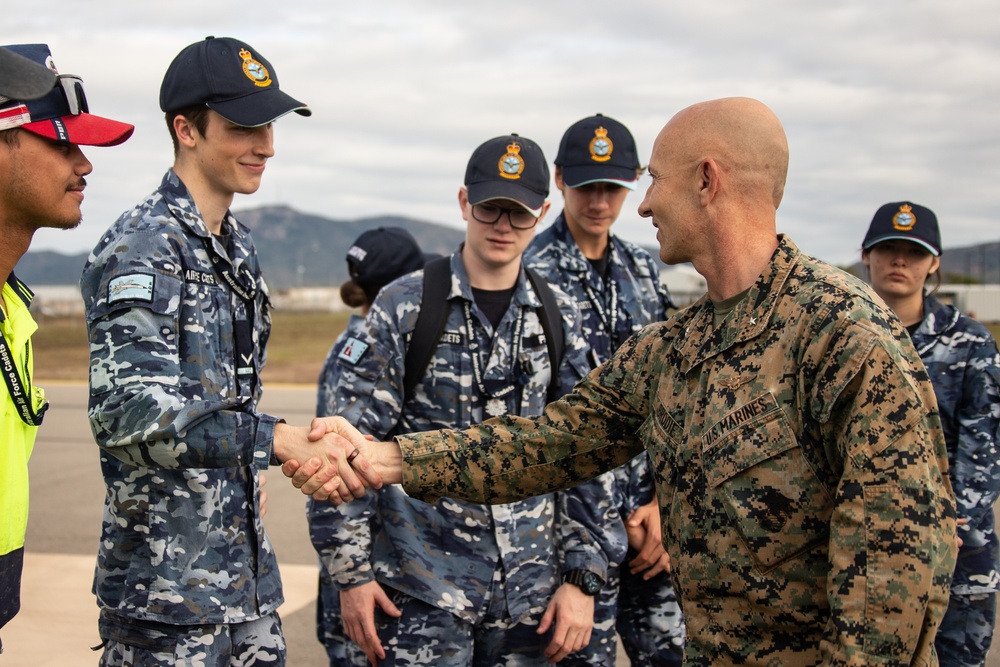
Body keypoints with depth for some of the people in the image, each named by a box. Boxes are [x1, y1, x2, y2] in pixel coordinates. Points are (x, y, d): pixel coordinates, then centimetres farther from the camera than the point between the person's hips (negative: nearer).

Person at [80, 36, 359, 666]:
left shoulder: (239, 245, 12)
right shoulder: (141, 249, -16)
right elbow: (131, 413, -29)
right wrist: (274, 438, -39)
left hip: (245, 562, 8)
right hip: (167, 574, -8)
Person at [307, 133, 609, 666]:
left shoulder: (558, 318, 5)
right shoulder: (405, 306, -4)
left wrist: (582, 577, 1)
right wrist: (351, 571, -7)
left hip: (528, 597, 3)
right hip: (421, 591, -3)